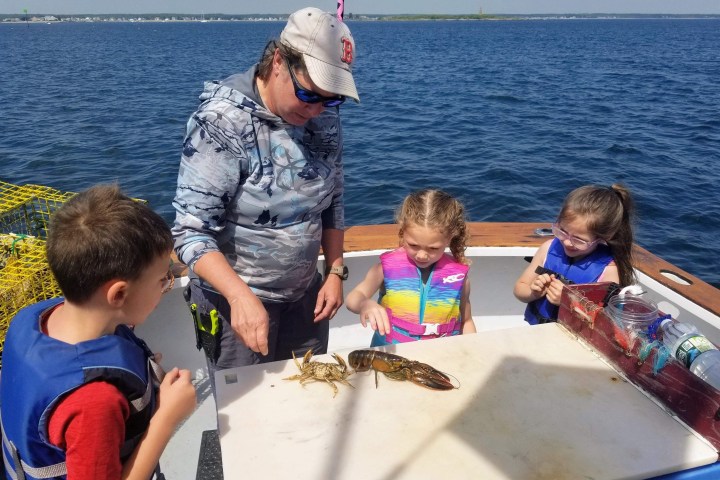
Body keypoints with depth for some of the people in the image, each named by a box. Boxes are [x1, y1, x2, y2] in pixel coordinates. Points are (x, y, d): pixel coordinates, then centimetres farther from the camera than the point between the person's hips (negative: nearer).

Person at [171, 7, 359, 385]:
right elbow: (192, 231, -24)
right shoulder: (221, 120, -22)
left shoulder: (325, 119, -5)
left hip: (305, 294, 5)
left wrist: (335, 272, 2)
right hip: (235, 298, -5)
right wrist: (241, 296, -35)